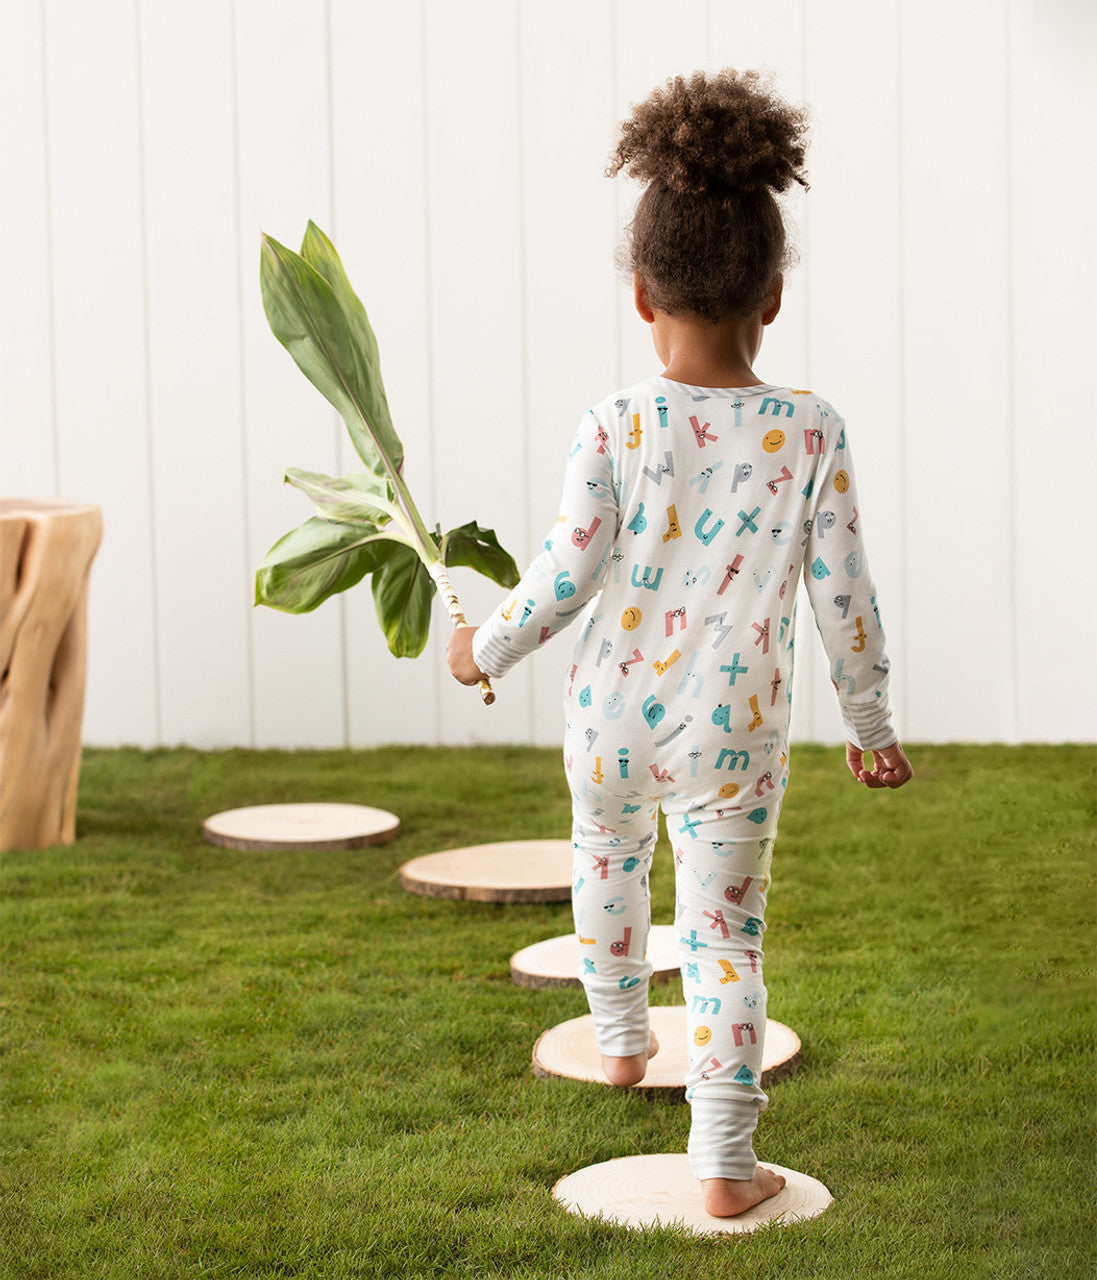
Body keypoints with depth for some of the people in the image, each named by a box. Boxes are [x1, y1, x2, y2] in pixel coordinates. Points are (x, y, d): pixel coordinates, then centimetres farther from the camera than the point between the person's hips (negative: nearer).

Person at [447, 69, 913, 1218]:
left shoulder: (611, 429, -14)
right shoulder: (812, 434, -10)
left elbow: (565, 580, -13)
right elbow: (843, 597, -6)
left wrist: (485, 650, 6)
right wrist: (871, 725, 7)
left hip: (613, 715, 1)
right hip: (734, 734, -1)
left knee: (609, 856, 30)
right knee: (727, 930, 8)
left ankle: (620, 1038, 50)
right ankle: (724, 1163, 8)